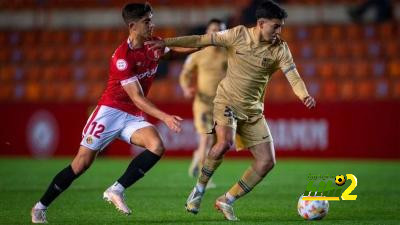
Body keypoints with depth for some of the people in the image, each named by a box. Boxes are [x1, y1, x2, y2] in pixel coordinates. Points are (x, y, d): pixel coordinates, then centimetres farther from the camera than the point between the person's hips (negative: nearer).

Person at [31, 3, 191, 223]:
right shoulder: (122, 56, -20)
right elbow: (137, 98, -22)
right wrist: (165, 117, -30)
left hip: (134, 117, 6)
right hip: (111, 111, -6)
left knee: (157, 146, -24)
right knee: (82, 162, -7)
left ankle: (116, 190, -15)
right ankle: (40, 206, 9)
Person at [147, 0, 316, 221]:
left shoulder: (280, 49, -5)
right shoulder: (239, 34, -9)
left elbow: (293, 76, -16)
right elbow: (202, 40, -7)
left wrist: (304, 95, -37)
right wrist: (167, 42, -12)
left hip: (253, 111, 4)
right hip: (227, 101, -4)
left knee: (267, 161, -4)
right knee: (225, 142, -32)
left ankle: (227, 201, 11)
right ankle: (199, 189, -8)